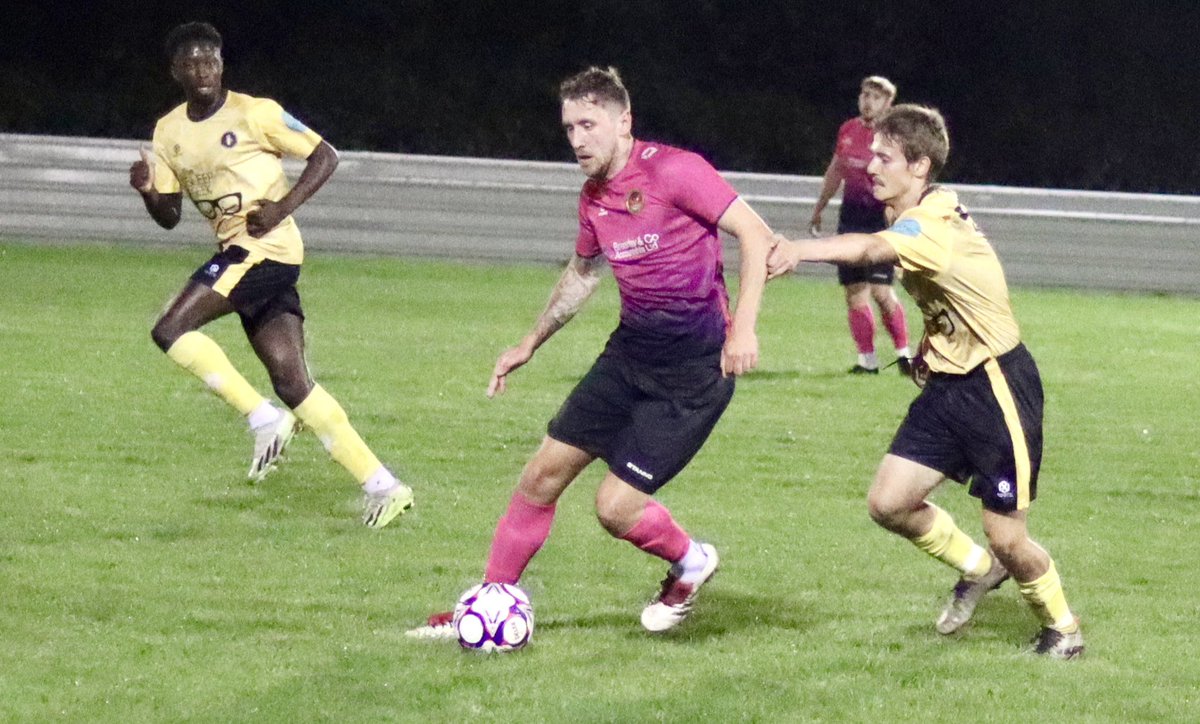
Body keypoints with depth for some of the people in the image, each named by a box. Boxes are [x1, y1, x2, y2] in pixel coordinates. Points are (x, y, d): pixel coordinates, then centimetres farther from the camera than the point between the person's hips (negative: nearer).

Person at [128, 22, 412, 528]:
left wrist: (283, 207, -15)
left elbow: (324, 156, -2)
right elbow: (169, 216, 17)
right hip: (238, 255, 7)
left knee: (171, 331, -17)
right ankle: (381, 487, 0)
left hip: (266, 247, -7)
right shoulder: (169, 133, 13)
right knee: (291, 382, -1)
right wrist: (148, 191, -5)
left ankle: (263, 418, -7)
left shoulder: (254, 113, -6)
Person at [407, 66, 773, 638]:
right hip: (631, 350, 8)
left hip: (694, 369, -8)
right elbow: (582, 273, 26)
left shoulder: (673, 171, -16)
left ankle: (690, 563, 20)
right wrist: (530, 344, 28)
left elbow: (755, 234, -19)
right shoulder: (594, 197, 8)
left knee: (615, 505, -11)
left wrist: (742, 328, -27)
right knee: (544, 473, 3)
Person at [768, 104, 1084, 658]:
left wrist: (799, 251, -65)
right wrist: (934, 345, 7)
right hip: (948, 385, 9)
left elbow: (871, 249, -48)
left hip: (999, 388, -9)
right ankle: (976, 568, 23)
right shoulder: (919, 220, 6)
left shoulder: (934, 227, -25)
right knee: (888, 503, -2)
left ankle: (1062, 628, 24)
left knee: (1007, 537, -2)